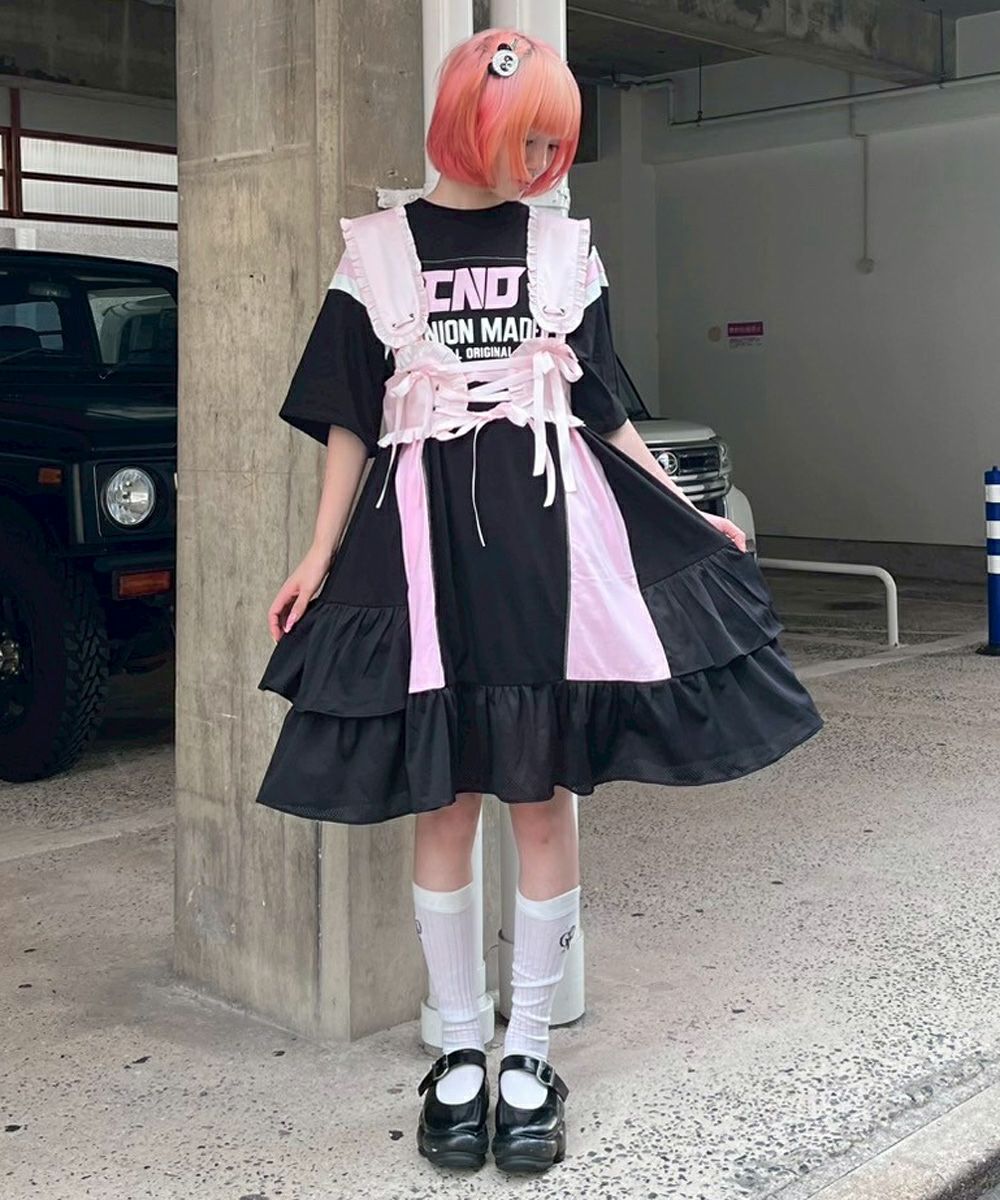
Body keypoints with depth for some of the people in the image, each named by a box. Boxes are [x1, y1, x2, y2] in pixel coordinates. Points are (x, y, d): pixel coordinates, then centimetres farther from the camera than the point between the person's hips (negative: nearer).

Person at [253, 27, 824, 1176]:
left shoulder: (565, 250, 10)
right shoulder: (380, 250, 5)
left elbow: (603, 414, 14)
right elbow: (350, 424, 6)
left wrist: (691, 517, 11)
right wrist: (318, 560, -1)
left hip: (554, 538, 1)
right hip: (426, 542, -1)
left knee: (544, 797, 2)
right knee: (442, 803, 3)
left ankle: (526, 1058, 15)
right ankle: (458, 1053, 18)